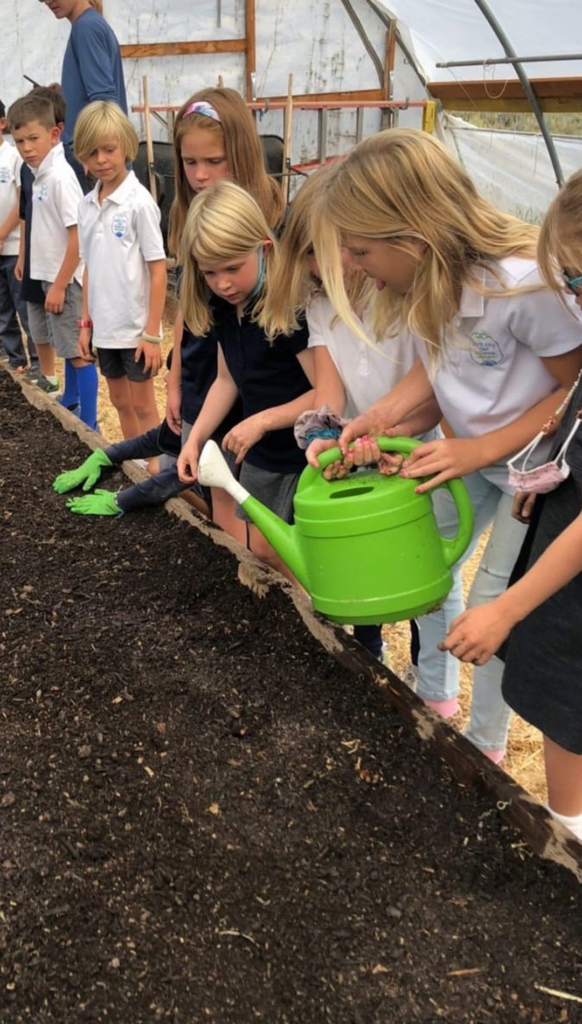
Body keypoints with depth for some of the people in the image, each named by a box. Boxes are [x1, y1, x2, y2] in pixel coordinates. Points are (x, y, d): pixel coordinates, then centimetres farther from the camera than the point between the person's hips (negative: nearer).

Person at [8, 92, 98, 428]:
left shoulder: (60, 176, -19)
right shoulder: (42, 173, 8)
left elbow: (78, 236, -21)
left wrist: (59, 285, -18)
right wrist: (53, 281, 16)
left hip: (67, 279, -9)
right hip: (54, 275, 9)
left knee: (79, 352, -3)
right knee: (67, 347, 21)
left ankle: (89, 425, 3)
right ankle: (70, 404, 36)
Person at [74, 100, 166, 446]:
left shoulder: (139, 201, -12)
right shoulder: (87, 205, 6)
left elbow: (158, 271, -12)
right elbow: (90, 269, 11)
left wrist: (152, 333, -15)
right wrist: (86, 323, 9)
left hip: (135, 327, -6)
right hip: (104, 326, 6)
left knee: (143, 406, 5)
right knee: (121, 403, 15)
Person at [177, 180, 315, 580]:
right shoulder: (224, 309, -1)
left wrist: (262, 420, -25)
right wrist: (195, 439, 1)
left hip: (307, 455, -8)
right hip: (262, 455, 8)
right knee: (264, 549, 18)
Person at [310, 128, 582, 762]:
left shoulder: (524, 284, -34)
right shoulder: (419, 282, -14)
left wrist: (479, 450, -29)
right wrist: (384, 413, -17)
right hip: (468, 450, 6)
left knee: (493, 601, -1)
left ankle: (485, 744, 24)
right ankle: (434, 695, 35)